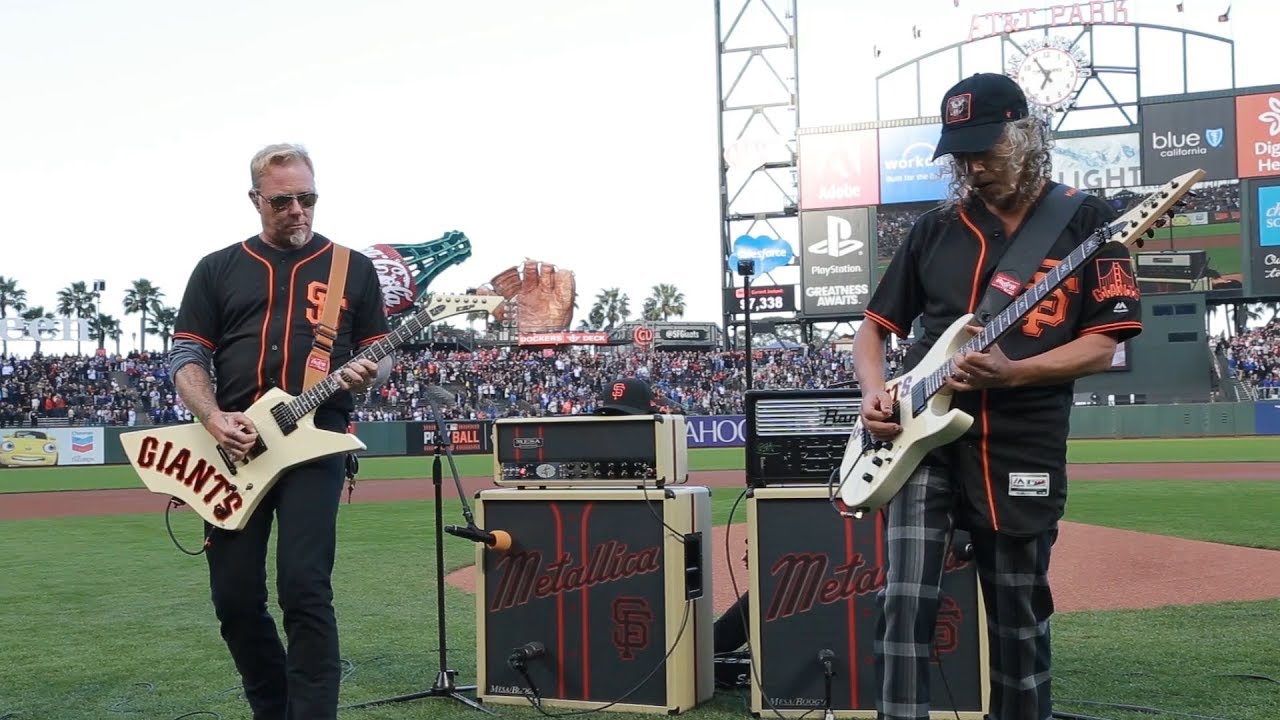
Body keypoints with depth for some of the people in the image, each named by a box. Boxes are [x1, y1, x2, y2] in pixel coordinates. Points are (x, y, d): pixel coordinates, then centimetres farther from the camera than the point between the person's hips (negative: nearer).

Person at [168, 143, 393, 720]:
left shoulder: (353, 269, 10)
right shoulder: (217, 270, 12)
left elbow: (382, 352, 13)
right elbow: (186, 357, 8)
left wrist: (367, 373, -11)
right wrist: (214, 419, -11)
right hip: (233, 446, 2)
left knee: (305, 591, -13)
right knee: (235, 597, 4)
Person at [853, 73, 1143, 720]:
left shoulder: (1086, 221, 3)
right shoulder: (935, 228, 9)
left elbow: (1102, 345, -3)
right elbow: (873, 327, 14)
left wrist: (1011, 373, -19)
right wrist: (875, 394, -6)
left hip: (1023, 448, -1)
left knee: (1019, 616, 11)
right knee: (906, 601, -11)